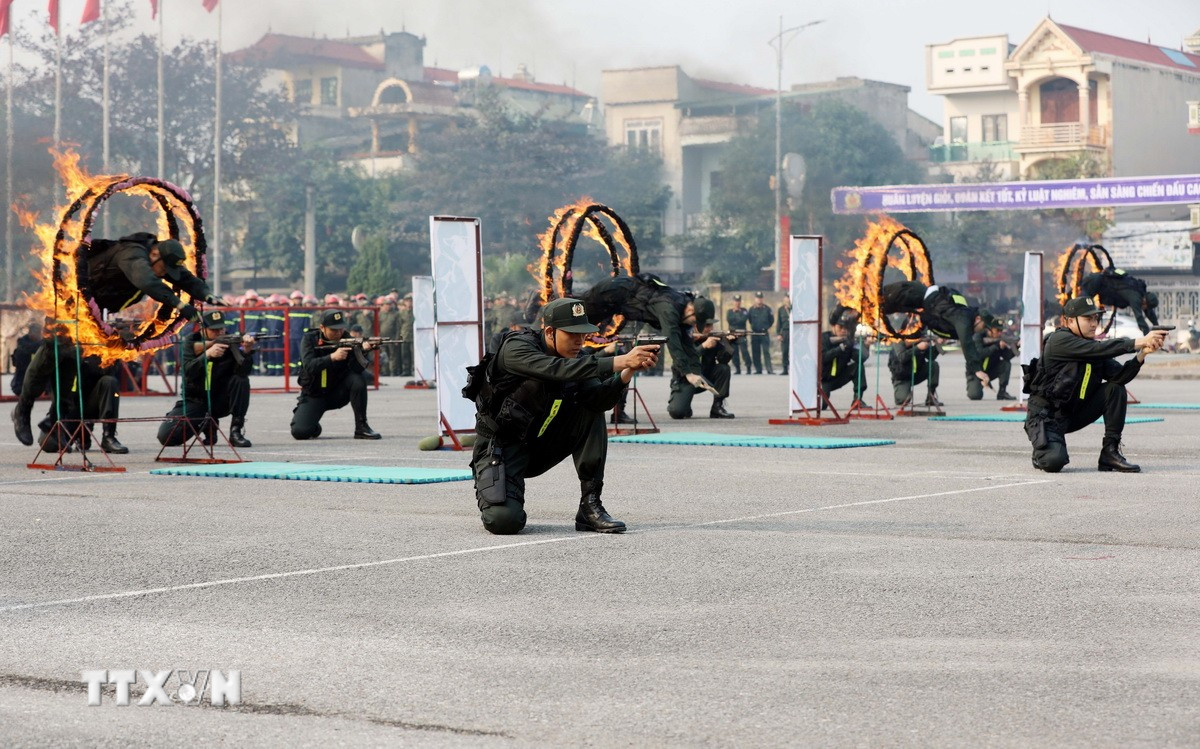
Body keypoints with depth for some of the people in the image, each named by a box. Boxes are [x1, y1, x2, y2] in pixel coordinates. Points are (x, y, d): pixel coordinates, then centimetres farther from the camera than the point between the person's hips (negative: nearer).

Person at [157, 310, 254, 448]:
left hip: (221, 400, 0)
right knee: (166, 436, -18)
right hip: (194, 401, 0)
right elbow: (188, 372, -24)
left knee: (241, 380, -28)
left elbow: (243, 371, -26)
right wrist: (207, 354, -39)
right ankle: (205, 424, 11)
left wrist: (246, 351, -45)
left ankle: (236, 431, -18)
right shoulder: (191, 343, -8)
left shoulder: (230, 343, -9)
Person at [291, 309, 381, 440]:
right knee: (300, 432, -23)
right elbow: (309, 366, -26)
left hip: (338, 394, 1)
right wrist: (333, 357, -39)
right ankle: (315, 428, 15)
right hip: (313, 395, -1)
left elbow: (356, 369, -23)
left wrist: (361, 350, -42)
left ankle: (361, 427, -18)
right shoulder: (310, 339, -10)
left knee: (358, 380, -28)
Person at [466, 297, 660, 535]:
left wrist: (626, 374, -36)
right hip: (502, 447, -6)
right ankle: (491, 492, 12)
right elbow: (558, 370, -40)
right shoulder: (517, 348, -21)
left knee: (591, 414, -13)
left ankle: (590, 506, -11)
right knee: (504, 520, -28)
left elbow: (599, 401, -18)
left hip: (541, 447, 6)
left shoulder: (576, 358, -2)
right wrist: (619, 362, -45)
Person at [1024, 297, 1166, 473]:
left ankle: (1110, 452, -8)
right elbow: (1098, 349, -31)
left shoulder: (1094, 349, 5)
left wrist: (1142, 354, -26)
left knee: (1115, 389, -10)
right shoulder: (1059, 340, -17)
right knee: (1054, 461, -30)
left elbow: (1120, 375, -10)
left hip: (1074, 414, 7)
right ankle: (1044, 452, 9)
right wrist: (1139, 342, -33)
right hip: (1046, 417, -7)